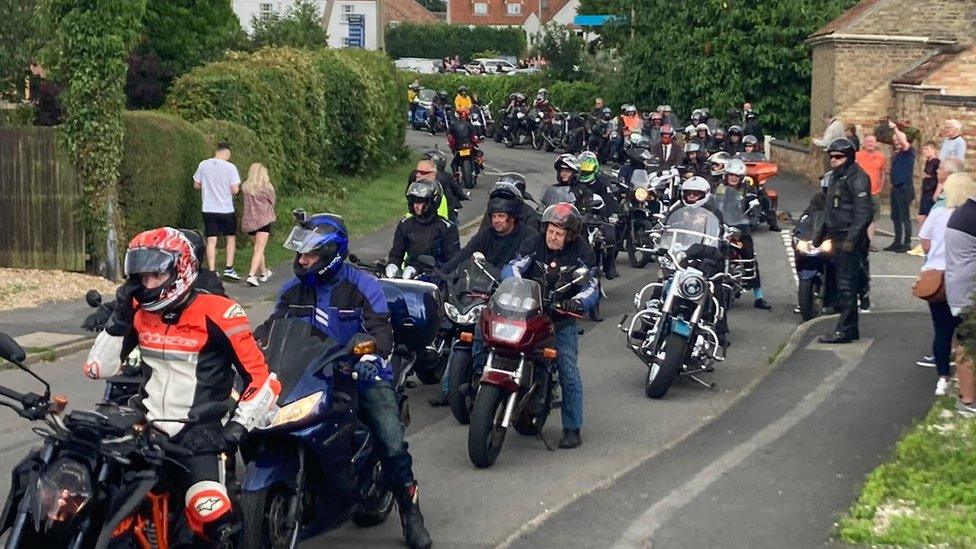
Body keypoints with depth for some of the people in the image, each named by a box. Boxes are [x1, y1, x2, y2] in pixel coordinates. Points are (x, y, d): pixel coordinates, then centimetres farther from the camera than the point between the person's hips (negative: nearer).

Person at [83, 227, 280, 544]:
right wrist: (119, 319, -3)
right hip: (145, 429, 6)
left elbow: (261, 379, -9)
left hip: (197, 435, -6)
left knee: (213, 523, -26)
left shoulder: (216, 314, -10)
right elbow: (98, 369, 8)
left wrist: (237, 429, -15)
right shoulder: (139, 312, 8)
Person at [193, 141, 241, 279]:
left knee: (211, 241, 3)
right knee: (231, 237, 16)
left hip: (208, 209, 2)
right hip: (226, 210, -2)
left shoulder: (203, 165, -1)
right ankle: (229, 268, 10)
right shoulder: (230, 167, -11)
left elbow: (196, 185, 8)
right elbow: (235, 190, -13)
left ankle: (212, 272, -1)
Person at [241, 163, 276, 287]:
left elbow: (247, 203, 6)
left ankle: (264, 273, 34)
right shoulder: (266, 187, -7)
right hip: (263, 220, -4)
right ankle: (251, 275, -22)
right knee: (259, 250, -7)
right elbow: (272, 202, 6)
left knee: (258, 248, 20)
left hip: (249, 220, 4)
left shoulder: (246, 187, 0)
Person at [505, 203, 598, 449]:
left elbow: (592, 288, -10)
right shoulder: (535, 246, 1)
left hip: (562, 320, -2)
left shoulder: (580, 252, -3)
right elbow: (511, 268, -10)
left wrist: (577, 302, -32)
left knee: (569, 372, -12)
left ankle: (572, 428, -3)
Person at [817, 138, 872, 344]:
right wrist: (822, 234, 25)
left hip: (849, 239, -10)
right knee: (842, 285, 13)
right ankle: (850, 329, 19)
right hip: (837, 238, 10)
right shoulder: (836, 177, 19)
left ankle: (844, 330, -8)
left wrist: (851, 239, -26)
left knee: (846, 285, -9)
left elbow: (863, 212, -20)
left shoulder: (857, 178, -13)